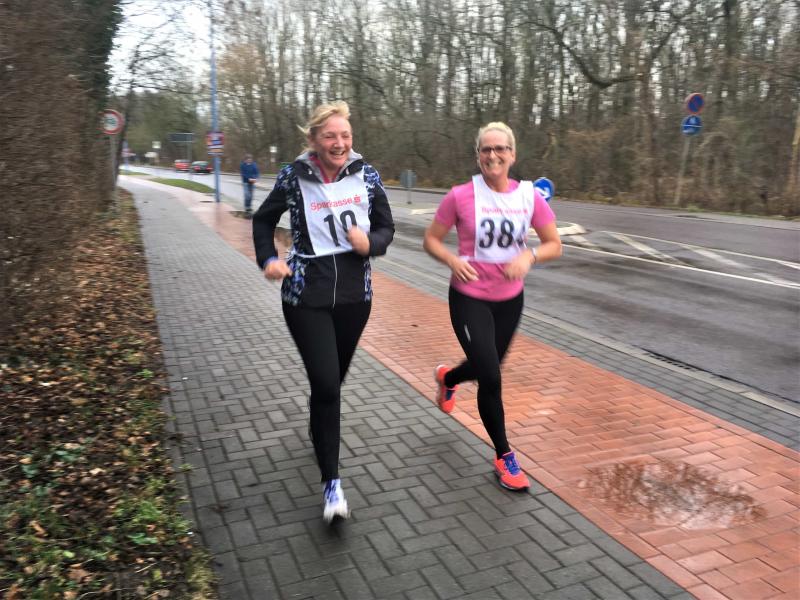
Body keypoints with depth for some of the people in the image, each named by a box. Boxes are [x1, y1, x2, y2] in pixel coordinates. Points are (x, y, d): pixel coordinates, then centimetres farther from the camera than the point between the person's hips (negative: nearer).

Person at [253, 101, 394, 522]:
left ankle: (320, 426, 53)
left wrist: (370, 243, -16)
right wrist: (268, 259, -8)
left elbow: (386, 227, 6)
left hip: (355, 293, 3)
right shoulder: (294, 177, -7)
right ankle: (331, 483, 3)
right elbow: (263, 221, 8)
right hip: (306, 296, -3)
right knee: (326, 385, -10)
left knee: (333, 379, 19)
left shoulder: (366, 175, -2)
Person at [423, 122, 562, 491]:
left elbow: (554, 245, 1)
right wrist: (453, 261, -23)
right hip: (469, 298, -4)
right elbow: (431, 240, -4)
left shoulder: (529, 196, -6)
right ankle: (504, 457, 14)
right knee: (491, 378, -8)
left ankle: (447, 377, 58)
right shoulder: (461, 196, -14)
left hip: (510, 299, 4)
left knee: (487, 367, 21)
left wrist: (529, 257, -20)